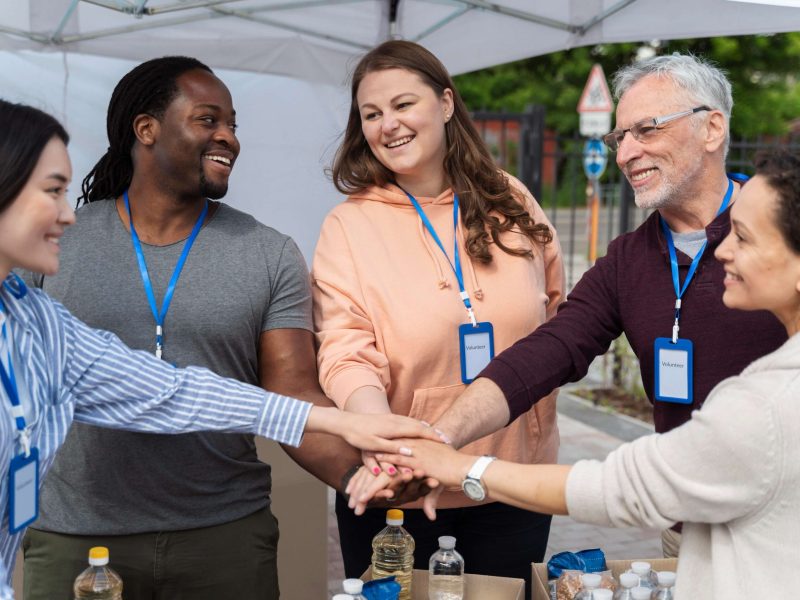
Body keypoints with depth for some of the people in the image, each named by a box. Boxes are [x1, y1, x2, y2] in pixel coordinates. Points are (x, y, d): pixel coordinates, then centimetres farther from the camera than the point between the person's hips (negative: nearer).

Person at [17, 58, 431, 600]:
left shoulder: (272, 257, 0)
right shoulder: (59, 241, 1)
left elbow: (294, 400, -5)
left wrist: (370, 475, -21)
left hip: (227, 536, 0)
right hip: (74, 538, 0)